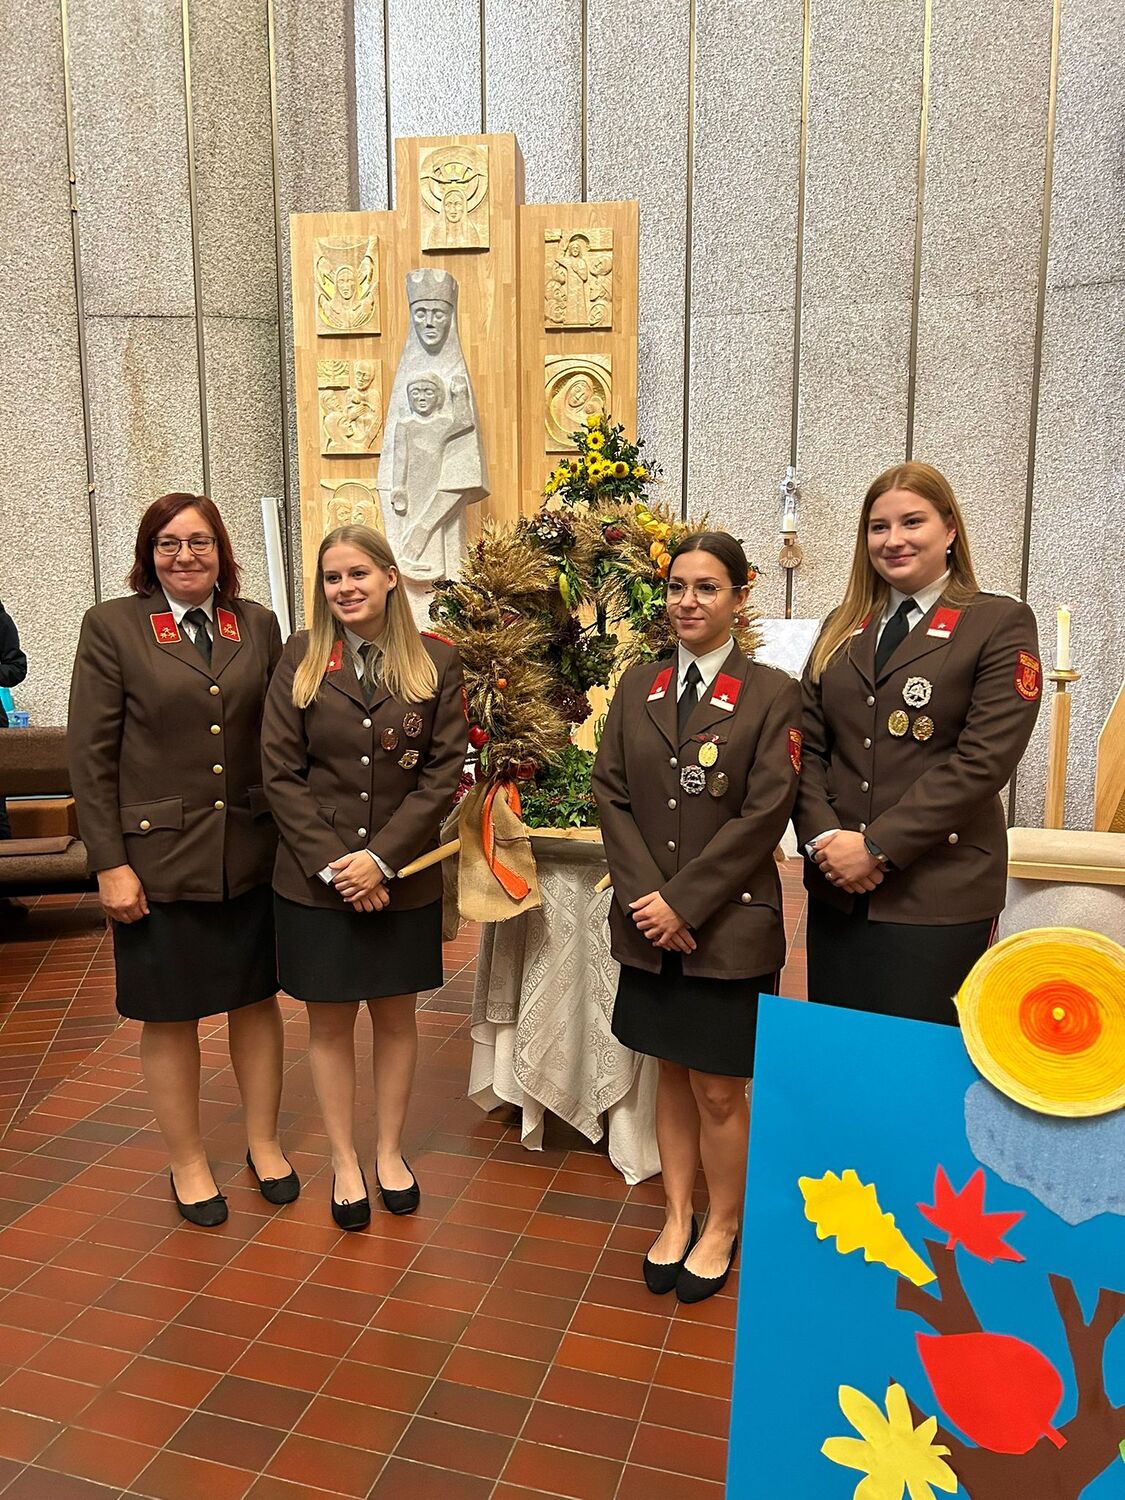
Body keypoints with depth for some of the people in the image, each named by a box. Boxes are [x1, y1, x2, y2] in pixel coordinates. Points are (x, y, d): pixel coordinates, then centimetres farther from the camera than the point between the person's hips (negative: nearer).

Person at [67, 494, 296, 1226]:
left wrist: (291, 834, 4)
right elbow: (91, 755, -6)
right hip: (159, 857, -3)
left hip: (252, 854, 3)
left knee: (257, 1001, 14)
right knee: (171, 1016, 10)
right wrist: (110, 863, -10)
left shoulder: (259, 625, 5)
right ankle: (188, 1162, 31)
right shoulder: (112, 627, -4)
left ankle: (265, 1143, 34)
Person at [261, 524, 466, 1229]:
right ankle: (346, 1162, 28)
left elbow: (445, 771, -6)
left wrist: (382, 858, -13)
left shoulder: (437, 661, -4)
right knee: (330, 1021, 11)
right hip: (316, 878, 0)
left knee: (396, 1016, 14)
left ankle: (390, 1152, 33)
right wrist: (333, 862, -13)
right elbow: (281, 773, -4)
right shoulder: (302, 658, -2)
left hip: (405, 877, 0)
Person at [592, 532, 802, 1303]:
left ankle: (722, 1228, 29)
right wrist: (647, 897, -10)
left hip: (729, 925, -4)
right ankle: (676, 1217, 34)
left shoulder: (772, 693, -6)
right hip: (649, 923, 4)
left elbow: (764, 815, -13)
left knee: (718, 1090, 7)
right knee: (671, 1075, 16)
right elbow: (612, 794, 1)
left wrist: (683, 902, -15)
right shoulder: (638, 686, 6)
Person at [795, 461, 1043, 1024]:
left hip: (937, 896, -4)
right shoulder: (843, 627, 13)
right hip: (837, 888, 5)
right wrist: (824, 838, -9)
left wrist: (877, 846, -15)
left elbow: (983, 759, -13)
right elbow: (809, 745, 8)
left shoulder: (1000, 623, -3)